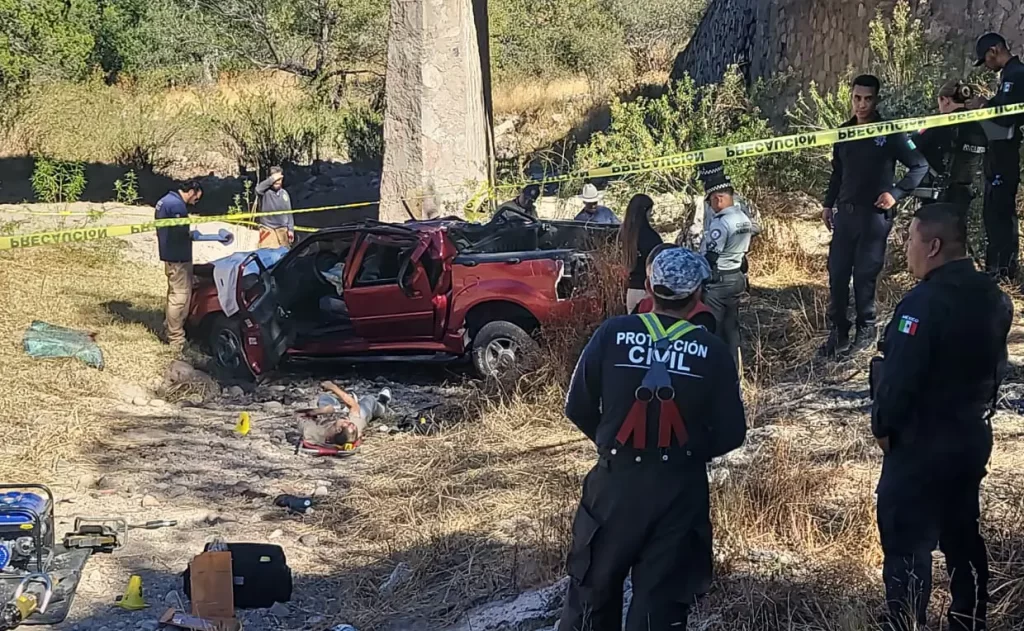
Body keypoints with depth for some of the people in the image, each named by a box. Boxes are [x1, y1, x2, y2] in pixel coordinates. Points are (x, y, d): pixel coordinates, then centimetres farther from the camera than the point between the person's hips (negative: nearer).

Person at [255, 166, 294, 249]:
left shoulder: (284, 193, 10)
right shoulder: (266, 191, -5)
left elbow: (289, 213, 13)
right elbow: (258, 189, -31)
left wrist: (291, 229, 8)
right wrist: (272, 179, -26)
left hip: (282, 229, 5)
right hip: (267, 229, -5)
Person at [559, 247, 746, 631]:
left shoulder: (612, 334, -8)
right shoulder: (712, 351, -8)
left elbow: (578, 408, -3)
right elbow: (731, 433, -4)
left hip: (615, 482, 1)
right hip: (681, 490, 0)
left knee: (594, 585, 17)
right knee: (662, 600, 7)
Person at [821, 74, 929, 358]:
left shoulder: (890, 133, -6)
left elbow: (920, 166, -3)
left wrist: (895, 193, -11)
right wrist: (828, 204, 15)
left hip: (874, 215, -5)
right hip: (845, 213, 5)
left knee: (864, 276, -2)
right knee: (837, 274, 2)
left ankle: (866, 330, 12)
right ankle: (839, 330, 11)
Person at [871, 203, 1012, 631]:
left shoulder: (925, 303, -23)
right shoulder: (994, 297, 2)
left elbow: (899, 377, -23)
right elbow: (995, 367, 12)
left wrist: (883, 426, -8)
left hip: (922, 443, -8)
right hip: (973, 436, 8)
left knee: (907, 543, 0)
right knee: (962, 534, 19)